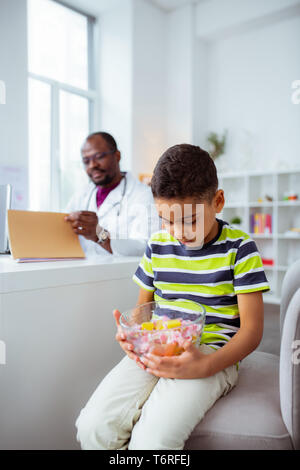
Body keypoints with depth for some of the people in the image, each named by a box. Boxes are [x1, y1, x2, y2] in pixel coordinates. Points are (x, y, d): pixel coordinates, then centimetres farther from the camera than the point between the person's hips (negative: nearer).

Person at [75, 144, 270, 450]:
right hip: (156, 350, 4)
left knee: (151, 439, -27)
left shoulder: (239, 247, -5)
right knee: (93, 426, -17)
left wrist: (204, 367, -23)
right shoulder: (157, 244, 8)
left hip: (213, 353, -3)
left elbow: (252, 328, -7)